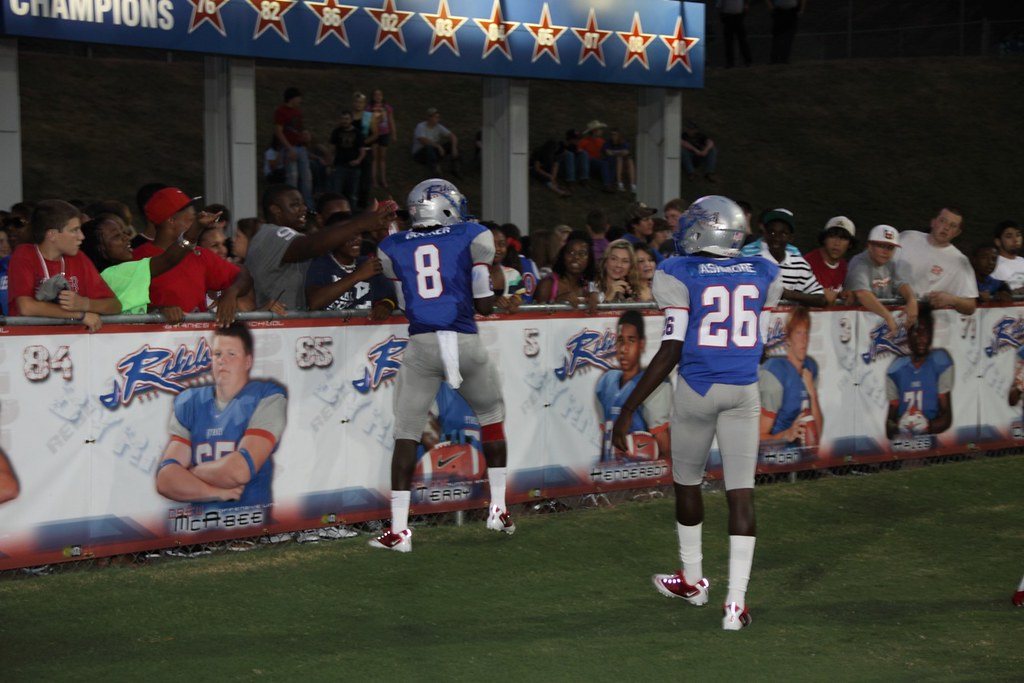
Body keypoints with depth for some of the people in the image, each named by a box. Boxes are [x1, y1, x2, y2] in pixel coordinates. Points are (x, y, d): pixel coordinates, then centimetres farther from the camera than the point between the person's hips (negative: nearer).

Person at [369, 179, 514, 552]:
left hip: (420, 345, 1)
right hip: (465, 341, -1)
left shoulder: (393, 248, 13)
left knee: (406, 433, 7)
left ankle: (399, 529, -1)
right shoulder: (473, 237, 5)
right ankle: (498, 509, 21)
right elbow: (485, 307, 4)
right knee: (492, 414, 22)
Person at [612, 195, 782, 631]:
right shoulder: (762, 275, 4)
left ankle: (693, 581, 33)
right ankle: (736, 600, -5)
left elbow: (671, 351, -14)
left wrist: (628, 409, -11)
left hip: (697, 389, -2)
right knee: (741, 492, 1)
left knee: (687, 483, 18)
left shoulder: (680, 275, -8)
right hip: (745, 391, 2)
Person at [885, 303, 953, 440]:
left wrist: (928, 426, -19)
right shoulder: (896, 370, 6)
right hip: (902, 440, 2)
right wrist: (896, 428, -14)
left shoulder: (941, 364, 0)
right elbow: (891, 417, 9)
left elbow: (946, 417, 0)